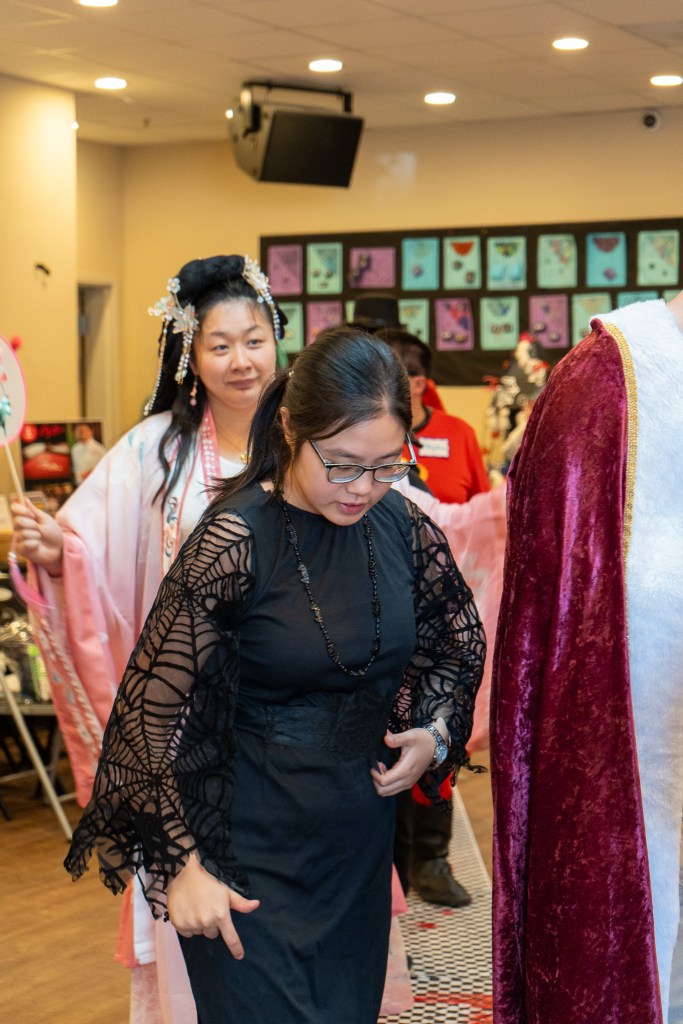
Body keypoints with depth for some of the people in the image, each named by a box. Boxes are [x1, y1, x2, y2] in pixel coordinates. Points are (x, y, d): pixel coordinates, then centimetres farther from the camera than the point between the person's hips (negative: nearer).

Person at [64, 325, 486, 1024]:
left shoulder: (399, 523, -4)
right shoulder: (235, 541, -19)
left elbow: (457, 644, 15)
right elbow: (153, 709, -16)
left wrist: (435, 733, -2)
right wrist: (183, 865, -16)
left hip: (361, 832, 6)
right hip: (249, 849, -5)